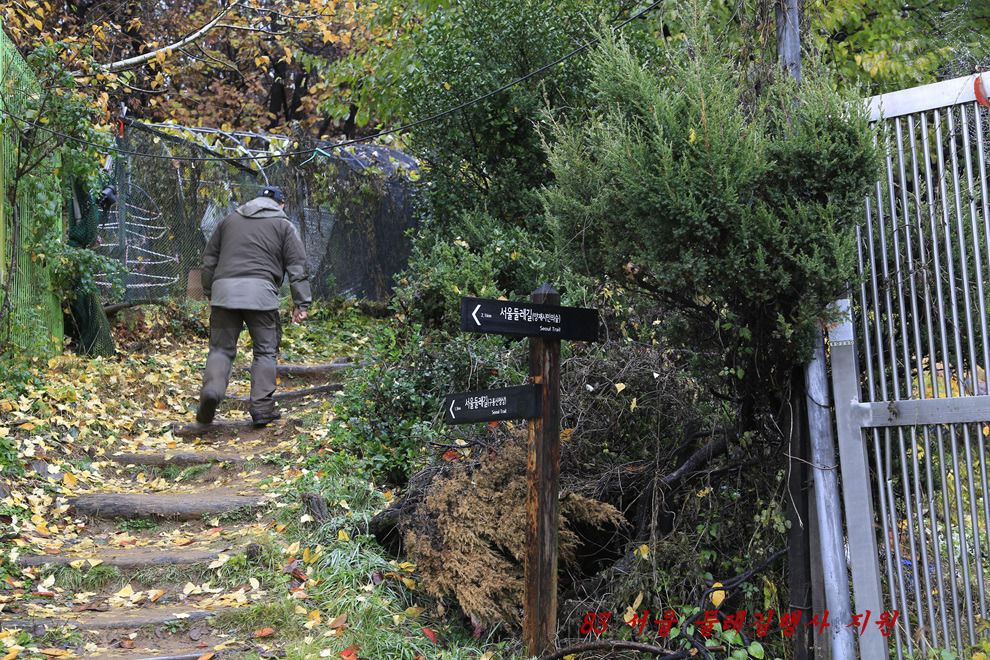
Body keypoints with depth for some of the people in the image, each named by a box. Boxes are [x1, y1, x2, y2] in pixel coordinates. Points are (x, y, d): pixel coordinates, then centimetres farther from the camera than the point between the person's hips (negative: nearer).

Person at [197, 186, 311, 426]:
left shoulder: (229, 220, 23)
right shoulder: (283, 225, 14)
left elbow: (209, 259, 23)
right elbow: (297, 267, 6)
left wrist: (210, 293, 30)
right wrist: (302, 304, 6)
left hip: (223, 289, 2)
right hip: (260, 291, -2)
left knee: (221, 348, 9)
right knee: (265, 351, 8)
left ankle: (212, 388, -18)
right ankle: (262, 408, 5)